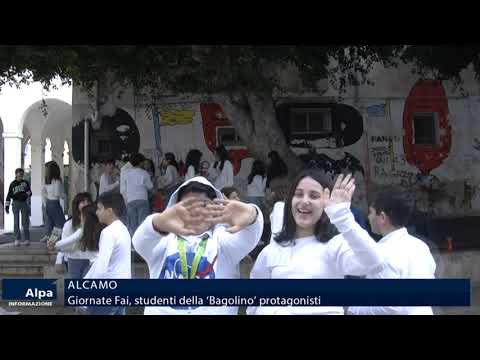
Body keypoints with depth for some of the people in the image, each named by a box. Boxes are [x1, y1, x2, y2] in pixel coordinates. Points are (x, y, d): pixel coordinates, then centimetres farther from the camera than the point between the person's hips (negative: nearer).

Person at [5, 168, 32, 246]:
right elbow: (9, 195, 4)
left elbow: (30, 192, 6)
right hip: (15, 203, -1)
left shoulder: (25, 183, 5)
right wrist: (7, 205, 0)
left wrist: (26, 194, -17)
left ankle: (27, 239, 2)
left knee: (25, 221, 0)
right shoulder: (12, 184, 2)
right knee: (16, 221, -1)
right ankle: (17, 239, 3)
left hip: (24, 203, 1)